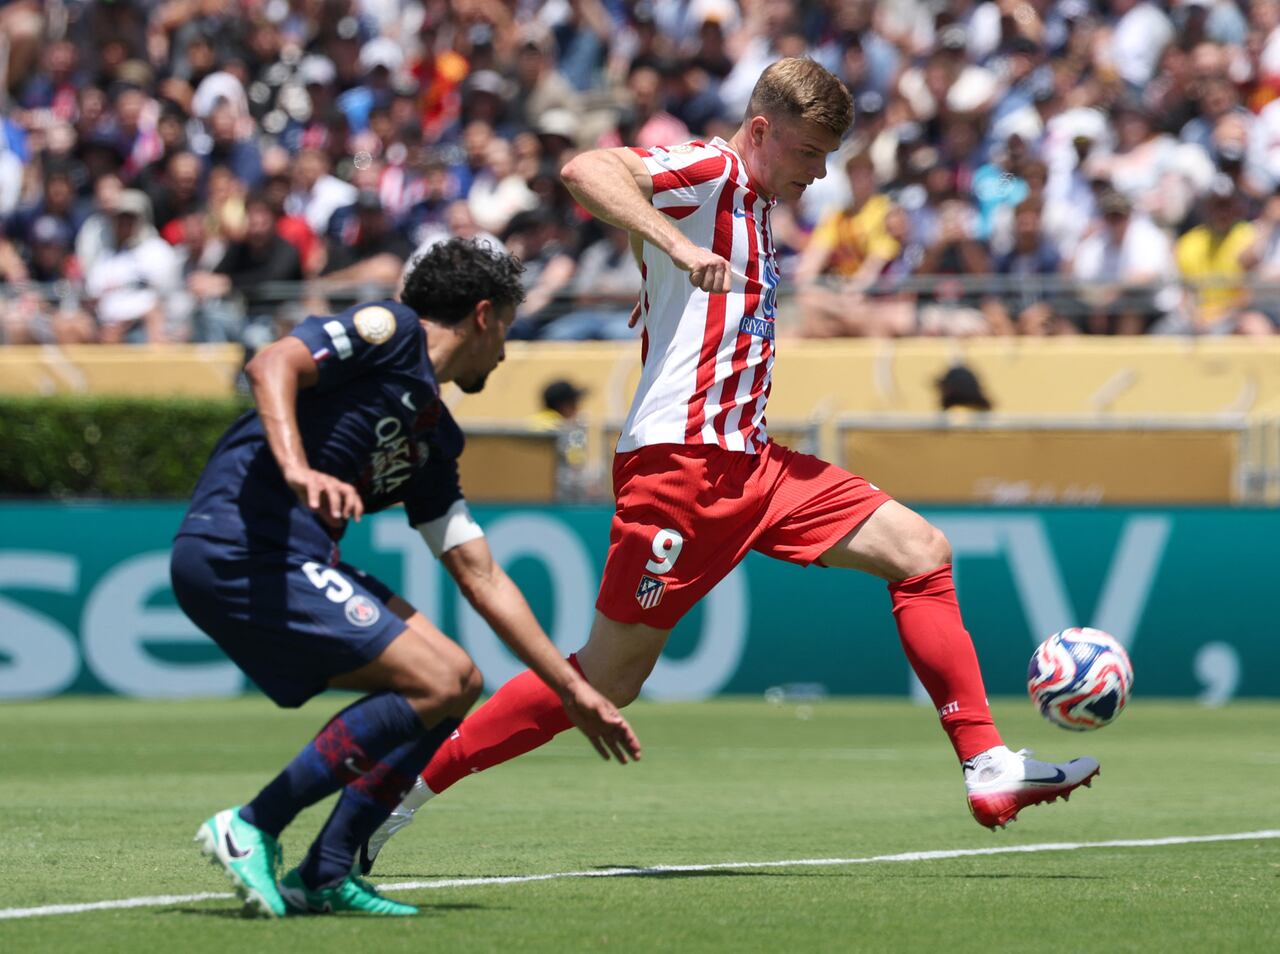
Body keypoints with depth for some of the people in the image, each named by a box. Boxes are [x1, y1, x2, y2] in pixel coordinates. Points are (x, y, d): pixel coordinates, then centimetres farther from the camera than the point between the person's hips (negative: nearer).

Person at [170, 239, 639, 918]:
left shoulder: (432, 440, 24)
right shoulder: (391, 331, 0)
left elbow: (481, 576, 26)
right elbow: (272, 365, -16)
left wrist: (573, 691, 26)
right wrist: (298, 469, -33)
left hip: (288, 559, 10)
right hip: (238, 550, -10)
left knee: (457, 682, 8)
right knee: (434, 683, -13)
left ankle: (323, 875, 5)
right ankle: (250, 829, -11)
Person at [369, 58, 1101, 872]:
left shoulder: (753, 209, 19)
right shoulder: (709, 173, -8)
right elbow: (586, 170, -27)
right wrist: (677, 246, -36)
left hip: (746, 461, 9)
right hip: (681, 461, -9)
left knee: (921, 551, 2)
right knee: (608, 680, -5)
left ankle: (989, 768, 0)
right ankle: (409, 782, 5)